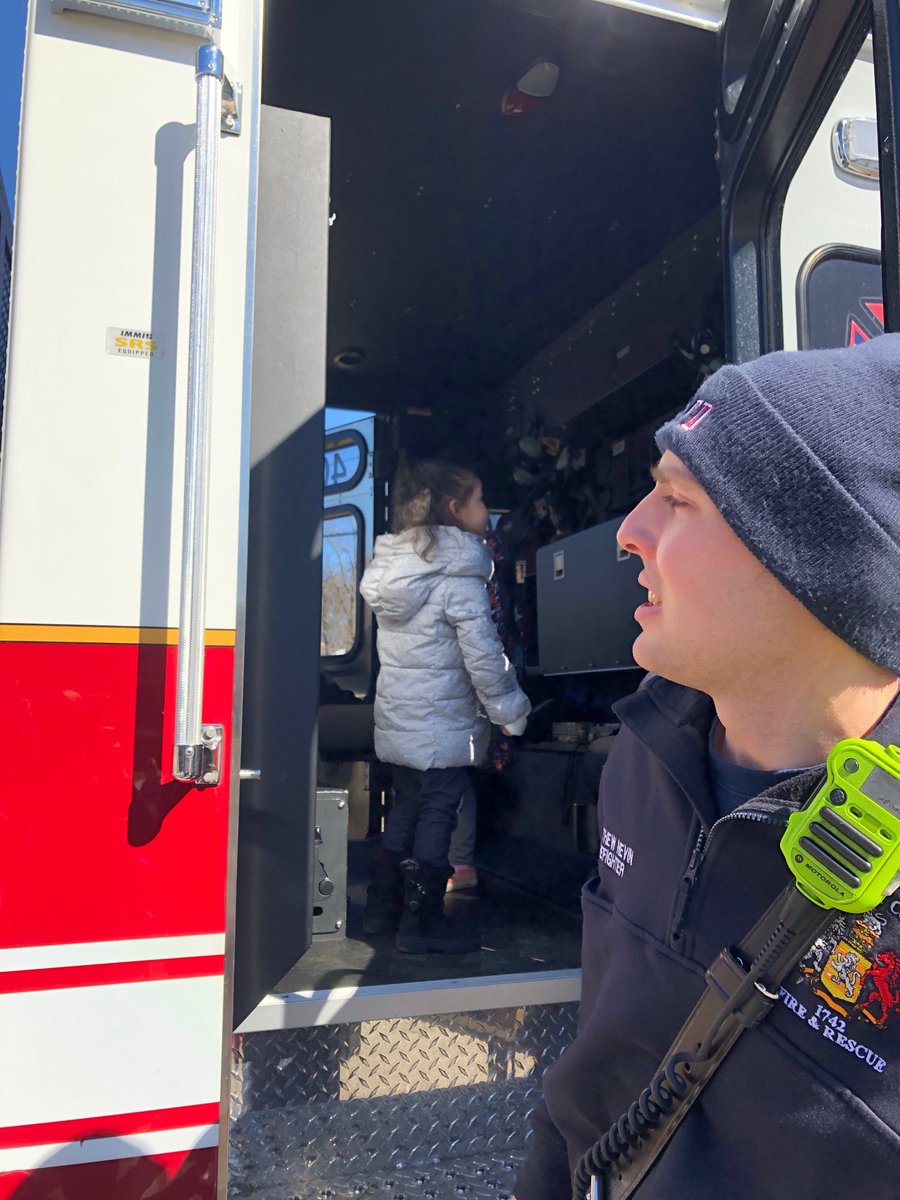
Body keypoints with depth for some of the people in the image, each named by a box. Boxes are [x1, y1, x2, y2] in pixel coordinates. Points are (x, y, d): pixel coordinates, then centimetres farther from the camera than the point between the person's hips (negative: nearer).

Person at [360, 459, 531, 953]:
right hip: (443, 722, -8)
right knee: (438, 814, 2)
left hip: (397, 718, 8)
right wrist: (510, 712, -7)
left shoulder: (393, 563, 8)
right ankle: (421, 922, 11)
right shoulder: (459, 574, -17)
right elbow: (482, 653, -17)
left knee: (406, 806, 18)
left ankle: (383, 907, 27)